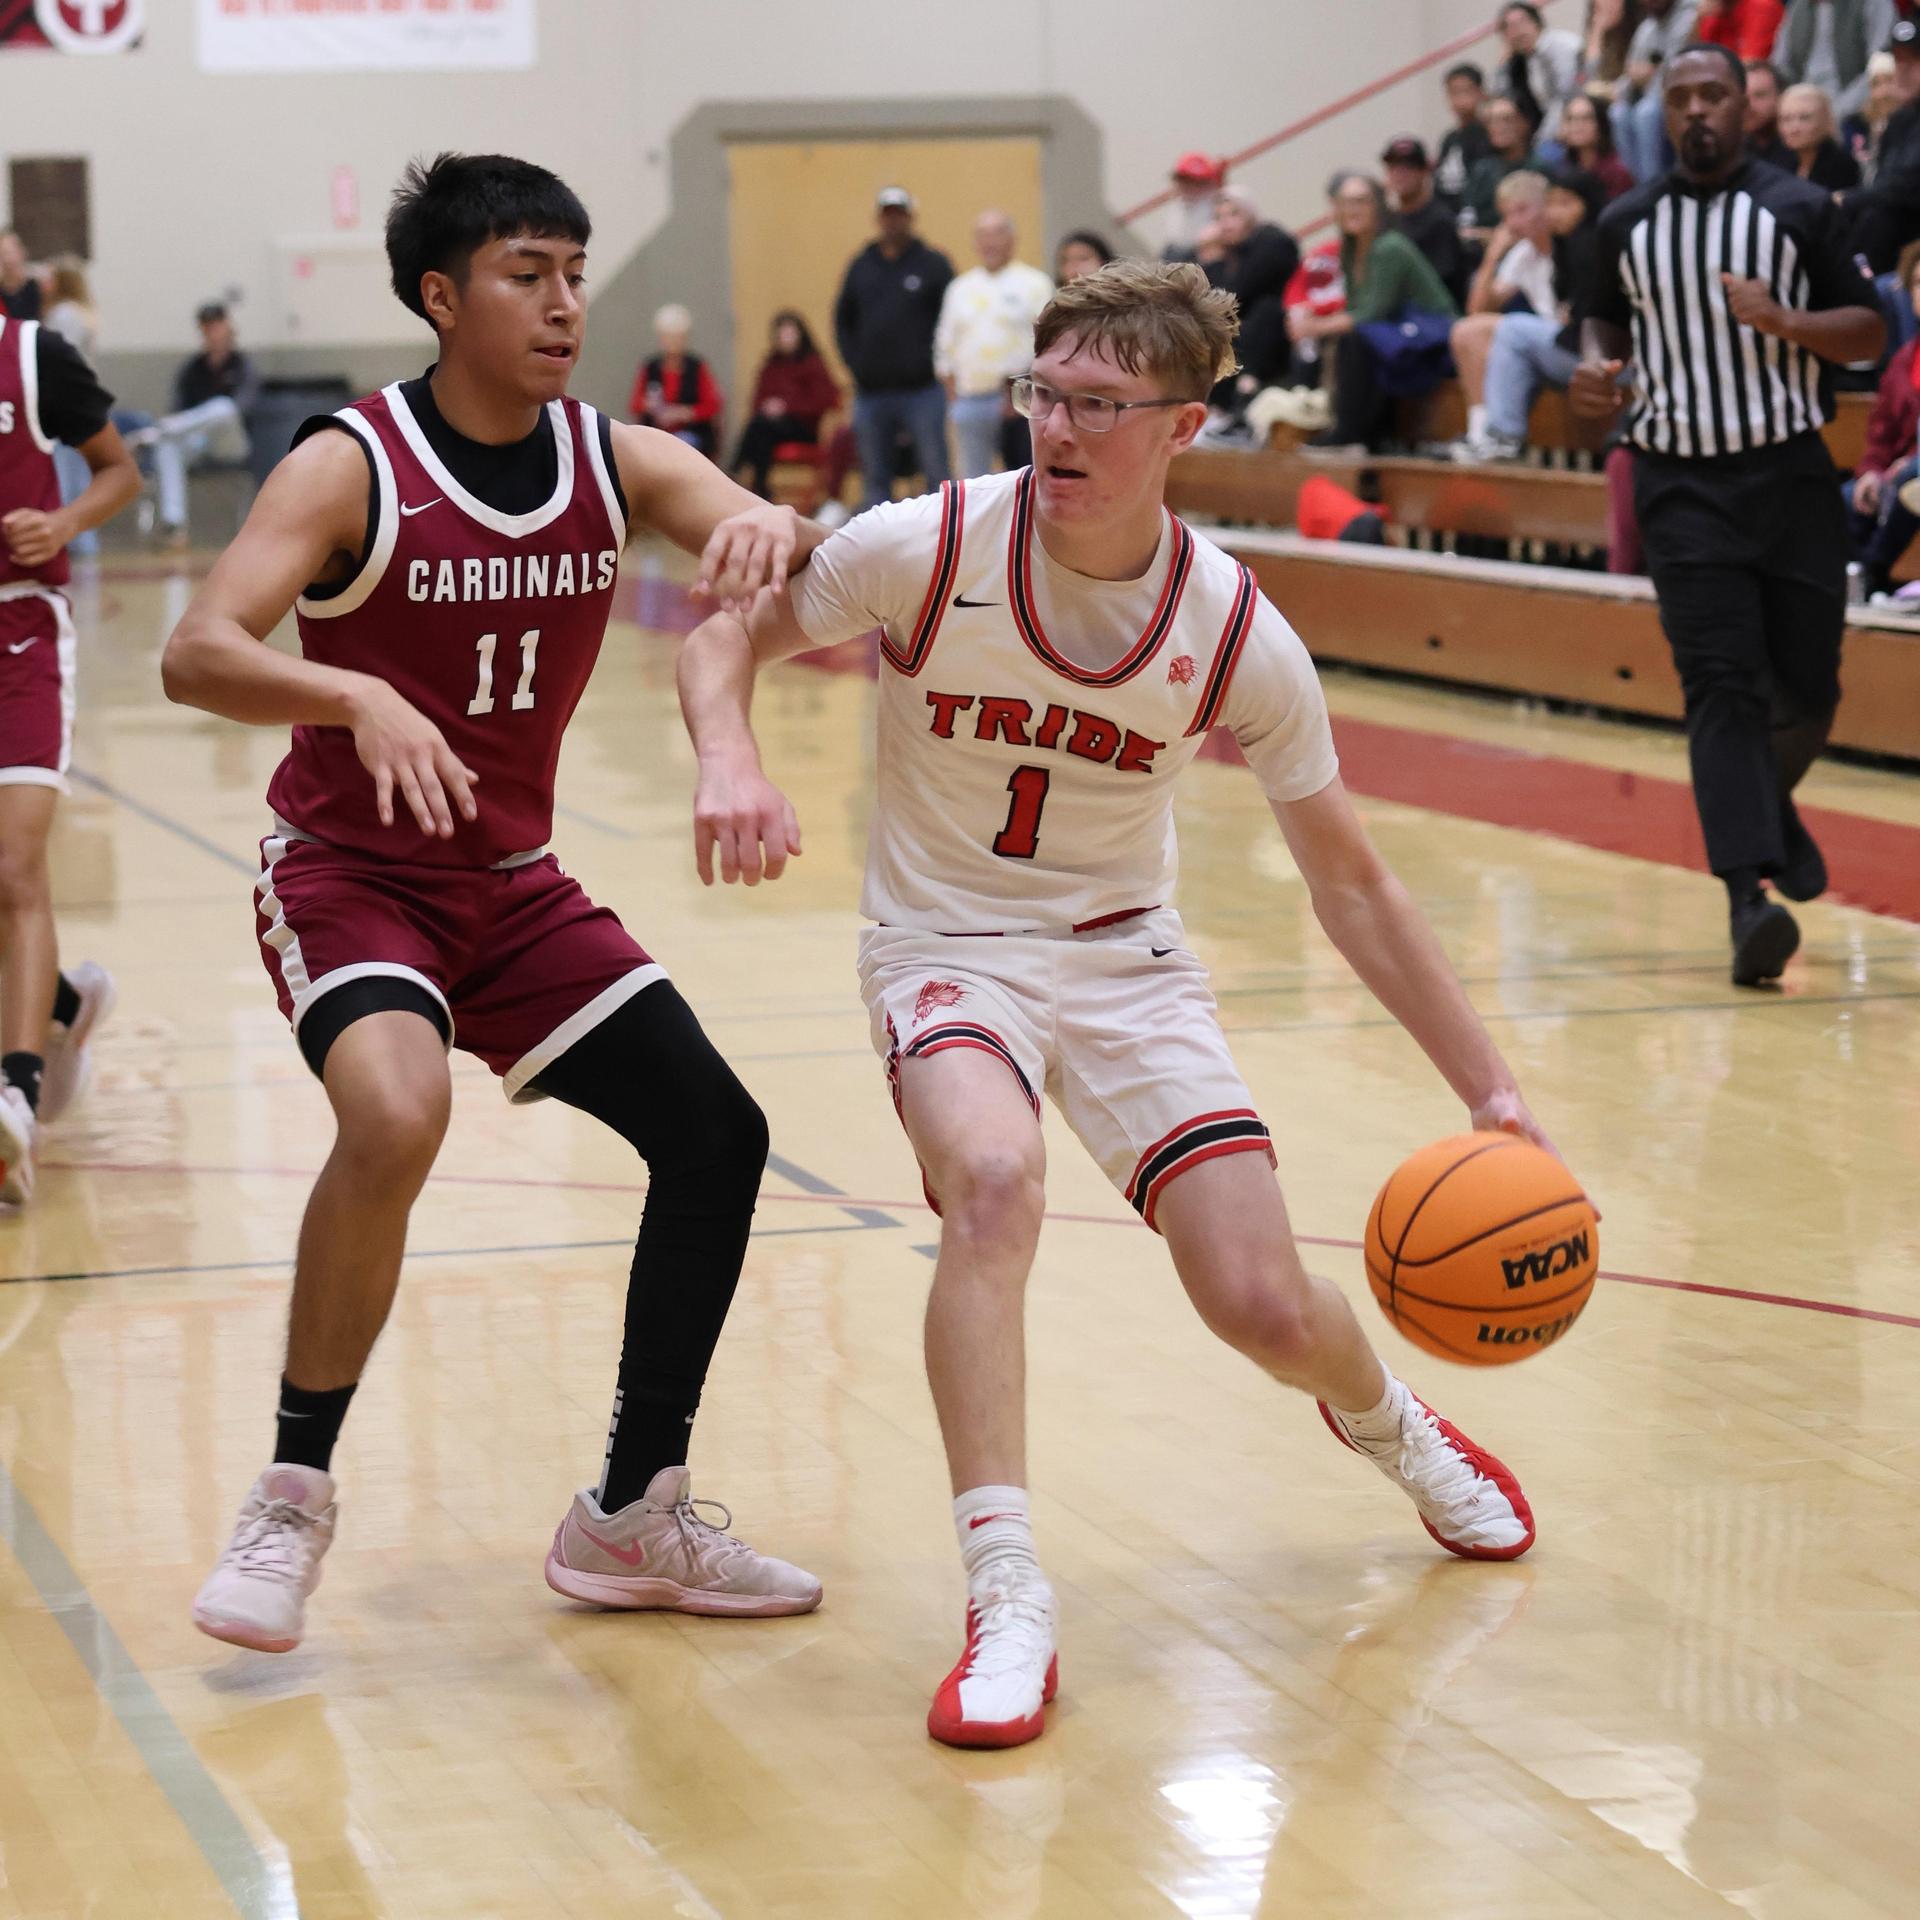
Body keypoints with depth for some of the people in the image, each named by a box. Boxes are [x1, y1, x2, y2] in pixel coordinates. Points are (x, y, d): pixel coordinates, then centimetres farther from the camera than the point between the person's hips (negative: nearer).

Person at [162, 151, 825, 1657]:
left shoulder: (621, 462, -2)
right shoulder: (351, 467, -17)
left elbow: (771, 546, -16)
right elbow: (197, 655, -28)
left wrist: (774, 529, -41)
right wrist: (359, 698, -47)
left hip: (515, 884, 6)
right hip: (349, 871, -6)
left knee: (716, 1136, -1)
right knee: (397, 1118, -33)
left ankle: (634, 1519, 15)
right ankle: (293, 1497, -14)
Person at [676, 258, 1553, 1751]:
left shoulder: (1237, 635, -13)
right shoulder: (928, 551, -18)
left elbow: (1351, 882, -3)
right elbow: (727, 638, -2)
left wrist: (1491, 1092, -5)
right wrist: (730, 758, -25)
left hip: (1125, 955, 2)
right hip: (948, 944, -1)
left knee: (1266, 1305, -8)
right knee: (993, 1180, -34)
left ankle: (1380, 1417, 32)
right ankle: (1006, 1599, -28)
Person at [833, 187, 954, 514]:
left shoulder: (934, 264, 2)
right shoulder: (861, 266, 13)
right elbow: (843, 320, 18)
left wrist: (932, 359, -10)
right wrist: (855, 361, 5)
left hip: (921, 389, -4)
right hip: (870, 393, 4)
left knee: (937, 474, -3)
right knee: (876, 478, 8)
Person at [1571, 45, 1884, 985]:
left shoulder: (1801, 210, 2)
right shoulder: (1626, 224, 8)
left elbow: (1869, 331, 2)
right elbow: (1606, 319, 23)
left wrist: (1782, 322, -16)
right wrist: (1594, 365, 1)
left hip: (1790, 472, 0)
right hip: (1682, 483, 0)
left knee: (1807, 687, 5)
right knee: (1721, 686, -12)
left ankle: (1771, 801, 39)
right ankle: (1748, 893, -19)